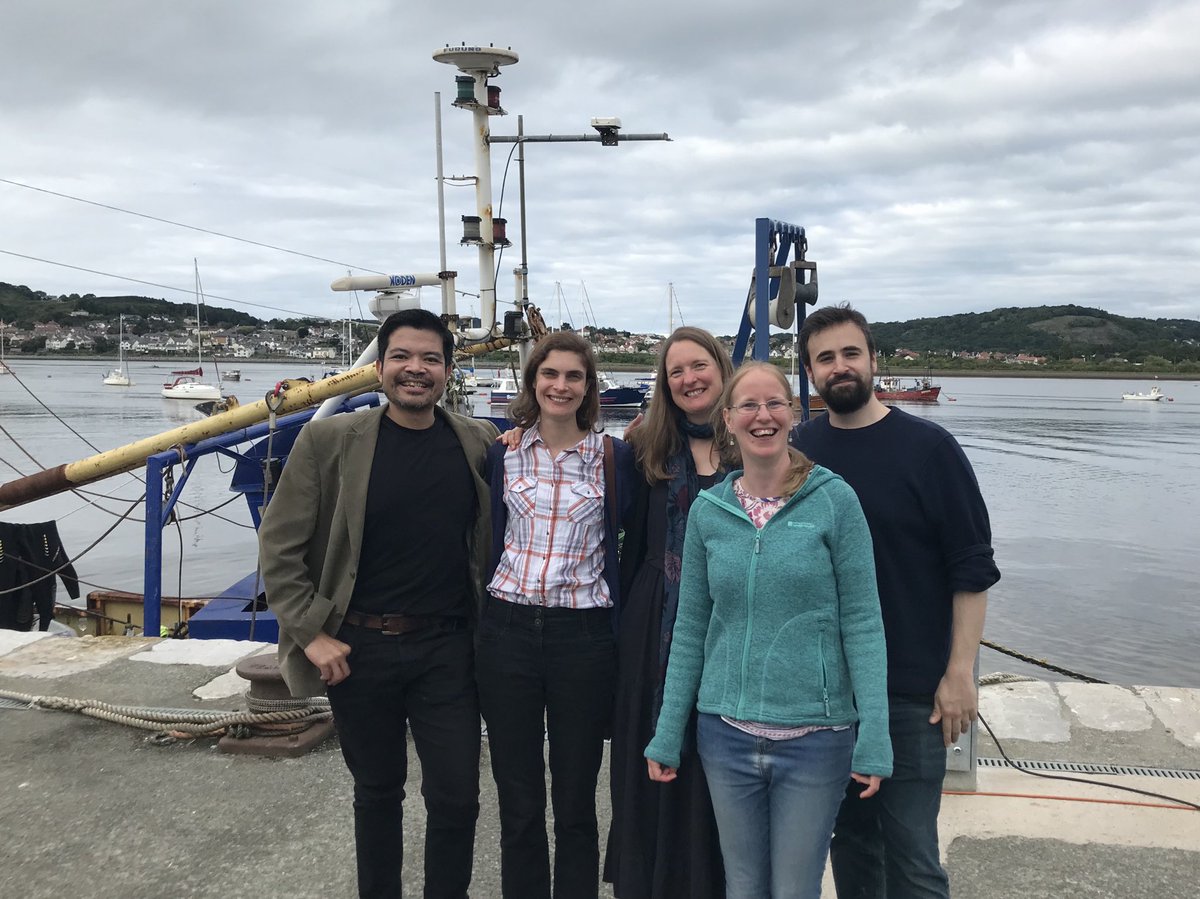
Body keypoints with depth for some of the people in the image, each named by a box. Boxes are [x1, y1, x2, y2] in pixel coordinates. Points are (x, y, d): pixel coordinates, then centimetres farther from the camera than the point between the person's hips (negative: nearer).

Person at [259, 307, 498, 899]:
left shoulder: (481, 444, -1)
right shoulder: (329, 441, -7)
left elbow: (493, 536, 12)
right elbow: (278, 546, -3)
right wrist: (312, 635, -7)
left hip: (447, 648, 1)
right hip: (358, 649, -1)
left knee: (456, 798, 4)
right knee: (377, 792, 16)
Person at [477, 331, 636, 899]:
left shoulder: (614, 457, 0)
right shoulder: (502, 453, 4)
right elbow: (489, 541, 11)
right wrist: (481, 627, 8)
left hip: (583, 638, -1)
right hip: (507, 633, 1)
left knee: (576, 804, 9)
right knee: (518, 803, 11)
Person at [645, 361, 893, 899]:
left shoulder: (833, 500, -7)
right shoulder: (707, 510, 2)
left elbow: (861, 622, -7)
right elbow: (690, 628, 6)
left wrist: (874, 736, -12)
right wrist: (667, 734, 6)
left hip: (814, 735, -3)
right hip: (726, 733, 3)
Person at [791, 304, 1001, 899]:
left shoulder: (927, 447, -7)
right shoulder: (795, 450, 3)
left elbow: (972, 568, -6)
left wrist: (960, 671, -11)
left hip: (910, 691, -3)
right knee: (849, 835, 15)